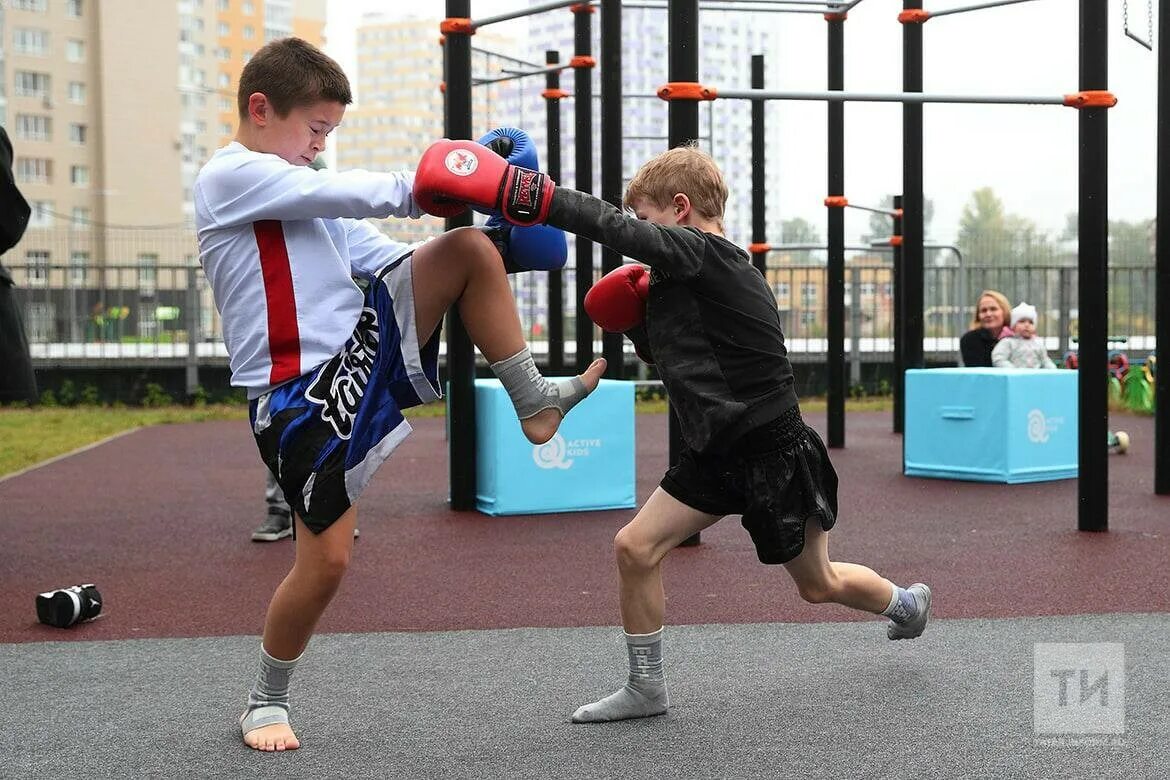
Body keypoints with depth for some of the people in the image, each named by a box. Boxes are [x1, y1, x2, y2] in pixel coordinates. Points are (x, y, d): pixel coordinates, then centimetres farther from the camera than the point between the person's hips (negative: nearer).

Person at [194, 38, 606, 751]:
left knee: (471, 247, -8)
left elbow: (376, 251, 15)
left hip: (365, 346, 8)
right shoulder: (231, 176, -10)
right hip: (300, 398, -8)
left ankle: (533, 403, -1)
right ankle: (268, 700, 18)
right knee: (326, 560, -7)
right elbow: (350, 192, -18)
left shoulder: (305, 195, 19)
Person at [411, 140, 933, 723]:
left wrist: (515, 192, -40)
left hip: (772, 453, -8)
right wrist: (637, 321, -1)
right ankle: (646, 690, 9)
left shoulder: (710, 255, -21)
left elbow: (616, 230, -35)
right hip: (715, 453, 8)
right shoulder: (685, 278, 7)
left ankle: (905, 601, 43)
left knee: (819, 584, 11)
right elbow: (673, 354, 18)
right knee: (634, 547, -4)